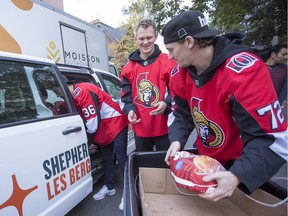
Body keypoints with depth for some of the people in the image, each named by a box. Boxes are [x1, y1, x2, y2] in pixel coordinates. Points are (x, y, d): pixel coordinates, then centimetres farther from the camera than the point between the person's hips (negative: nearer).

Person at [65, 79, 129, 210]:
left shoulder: (83, 92, -23)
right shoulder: (75, 96, 9)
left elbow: (94, 122, -25)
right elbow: (85, 120, 14)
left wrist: (86, 141, -10)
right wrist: (91, 140, 11)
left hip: (117, 123, -9)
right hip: (105, 129, 10)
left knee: (121, 159, -5)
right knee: (107, 159, 15)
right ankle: (109, 187, 31)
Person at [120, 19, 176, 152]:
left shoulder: (169, 63, -4)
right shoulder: (128, 68, 5)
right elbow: (126, 96, 9)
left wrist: (166, 103, -22)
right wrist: (130, 110, -11)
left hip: (165, 128, -3)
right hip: (140, 129, 4)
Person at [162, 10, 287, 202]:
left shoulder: (244, 71, -32)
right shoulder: (180, 73, -10)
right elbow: (182, 114, -2)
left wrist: (237, 176, -43)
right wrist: (177, 140, -20)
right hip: (206, 160, 6)